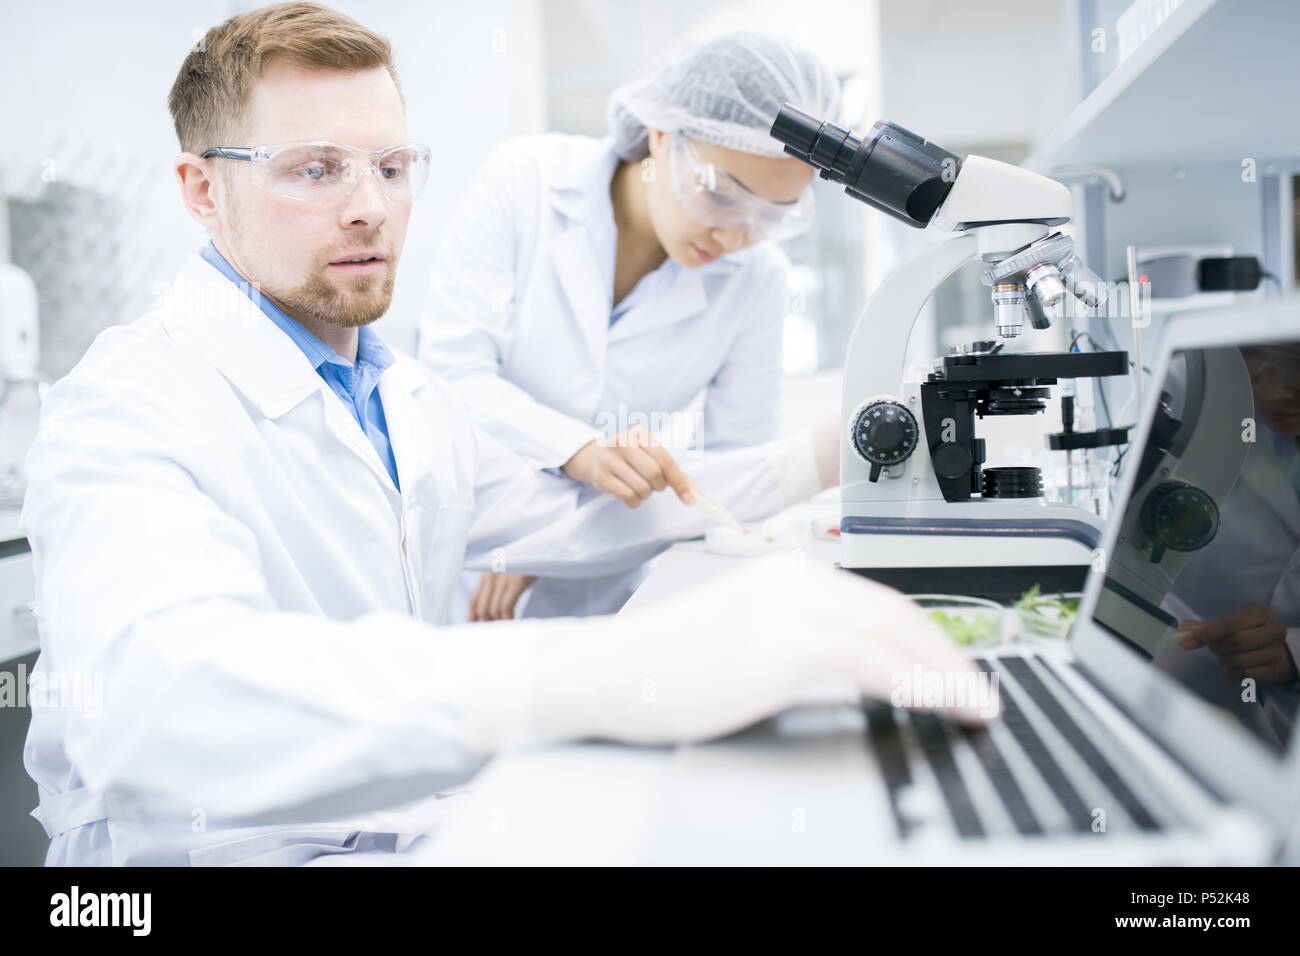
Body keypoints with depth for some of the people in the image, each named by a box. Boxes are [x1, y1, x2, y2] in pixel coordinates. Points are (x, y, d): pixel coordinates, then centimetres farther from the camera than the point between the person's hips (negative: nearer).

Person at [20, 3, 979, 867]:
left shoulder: (406, 395, 12)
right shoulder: (132, 404, -19)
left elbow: (558, 515, 25)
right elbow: (153, 688, -38)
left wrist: (804, 464, 17)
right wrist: (605, 672, -52)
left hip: (417, 825, 8)